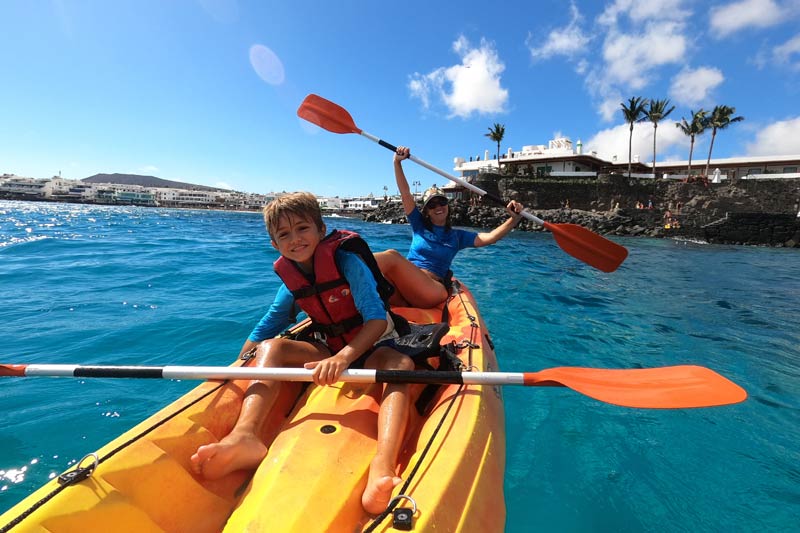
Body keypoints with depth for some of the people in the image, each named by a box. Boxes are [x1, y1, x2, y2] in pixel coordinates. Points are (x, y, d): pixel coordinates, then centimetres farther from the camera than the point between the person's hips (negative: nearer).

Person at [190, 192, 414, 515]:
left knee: (400, 365, -38)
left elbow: (378, 319, -26)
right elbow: (261, 333, 10)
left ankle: (383, 467, -58)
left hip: (372, 348, -4)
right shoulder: (291, 282, 2)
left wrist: (343, 357, -39)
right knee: (270, 348, -18)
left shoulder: (347, 262, -15)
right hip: (328, 351, 4)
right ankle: (244, 435, -38)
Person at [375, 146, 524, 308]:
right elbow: (405, 193, 11)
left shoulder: (457, 236, 19)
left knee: (392, 256, -34)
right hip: (403, 283, 3)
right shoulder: (419, 225, 20)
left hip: (433, 290, -3)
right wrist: (397, 162, 2)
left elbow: (490, 237, 7)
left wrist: (514, 219, -7)